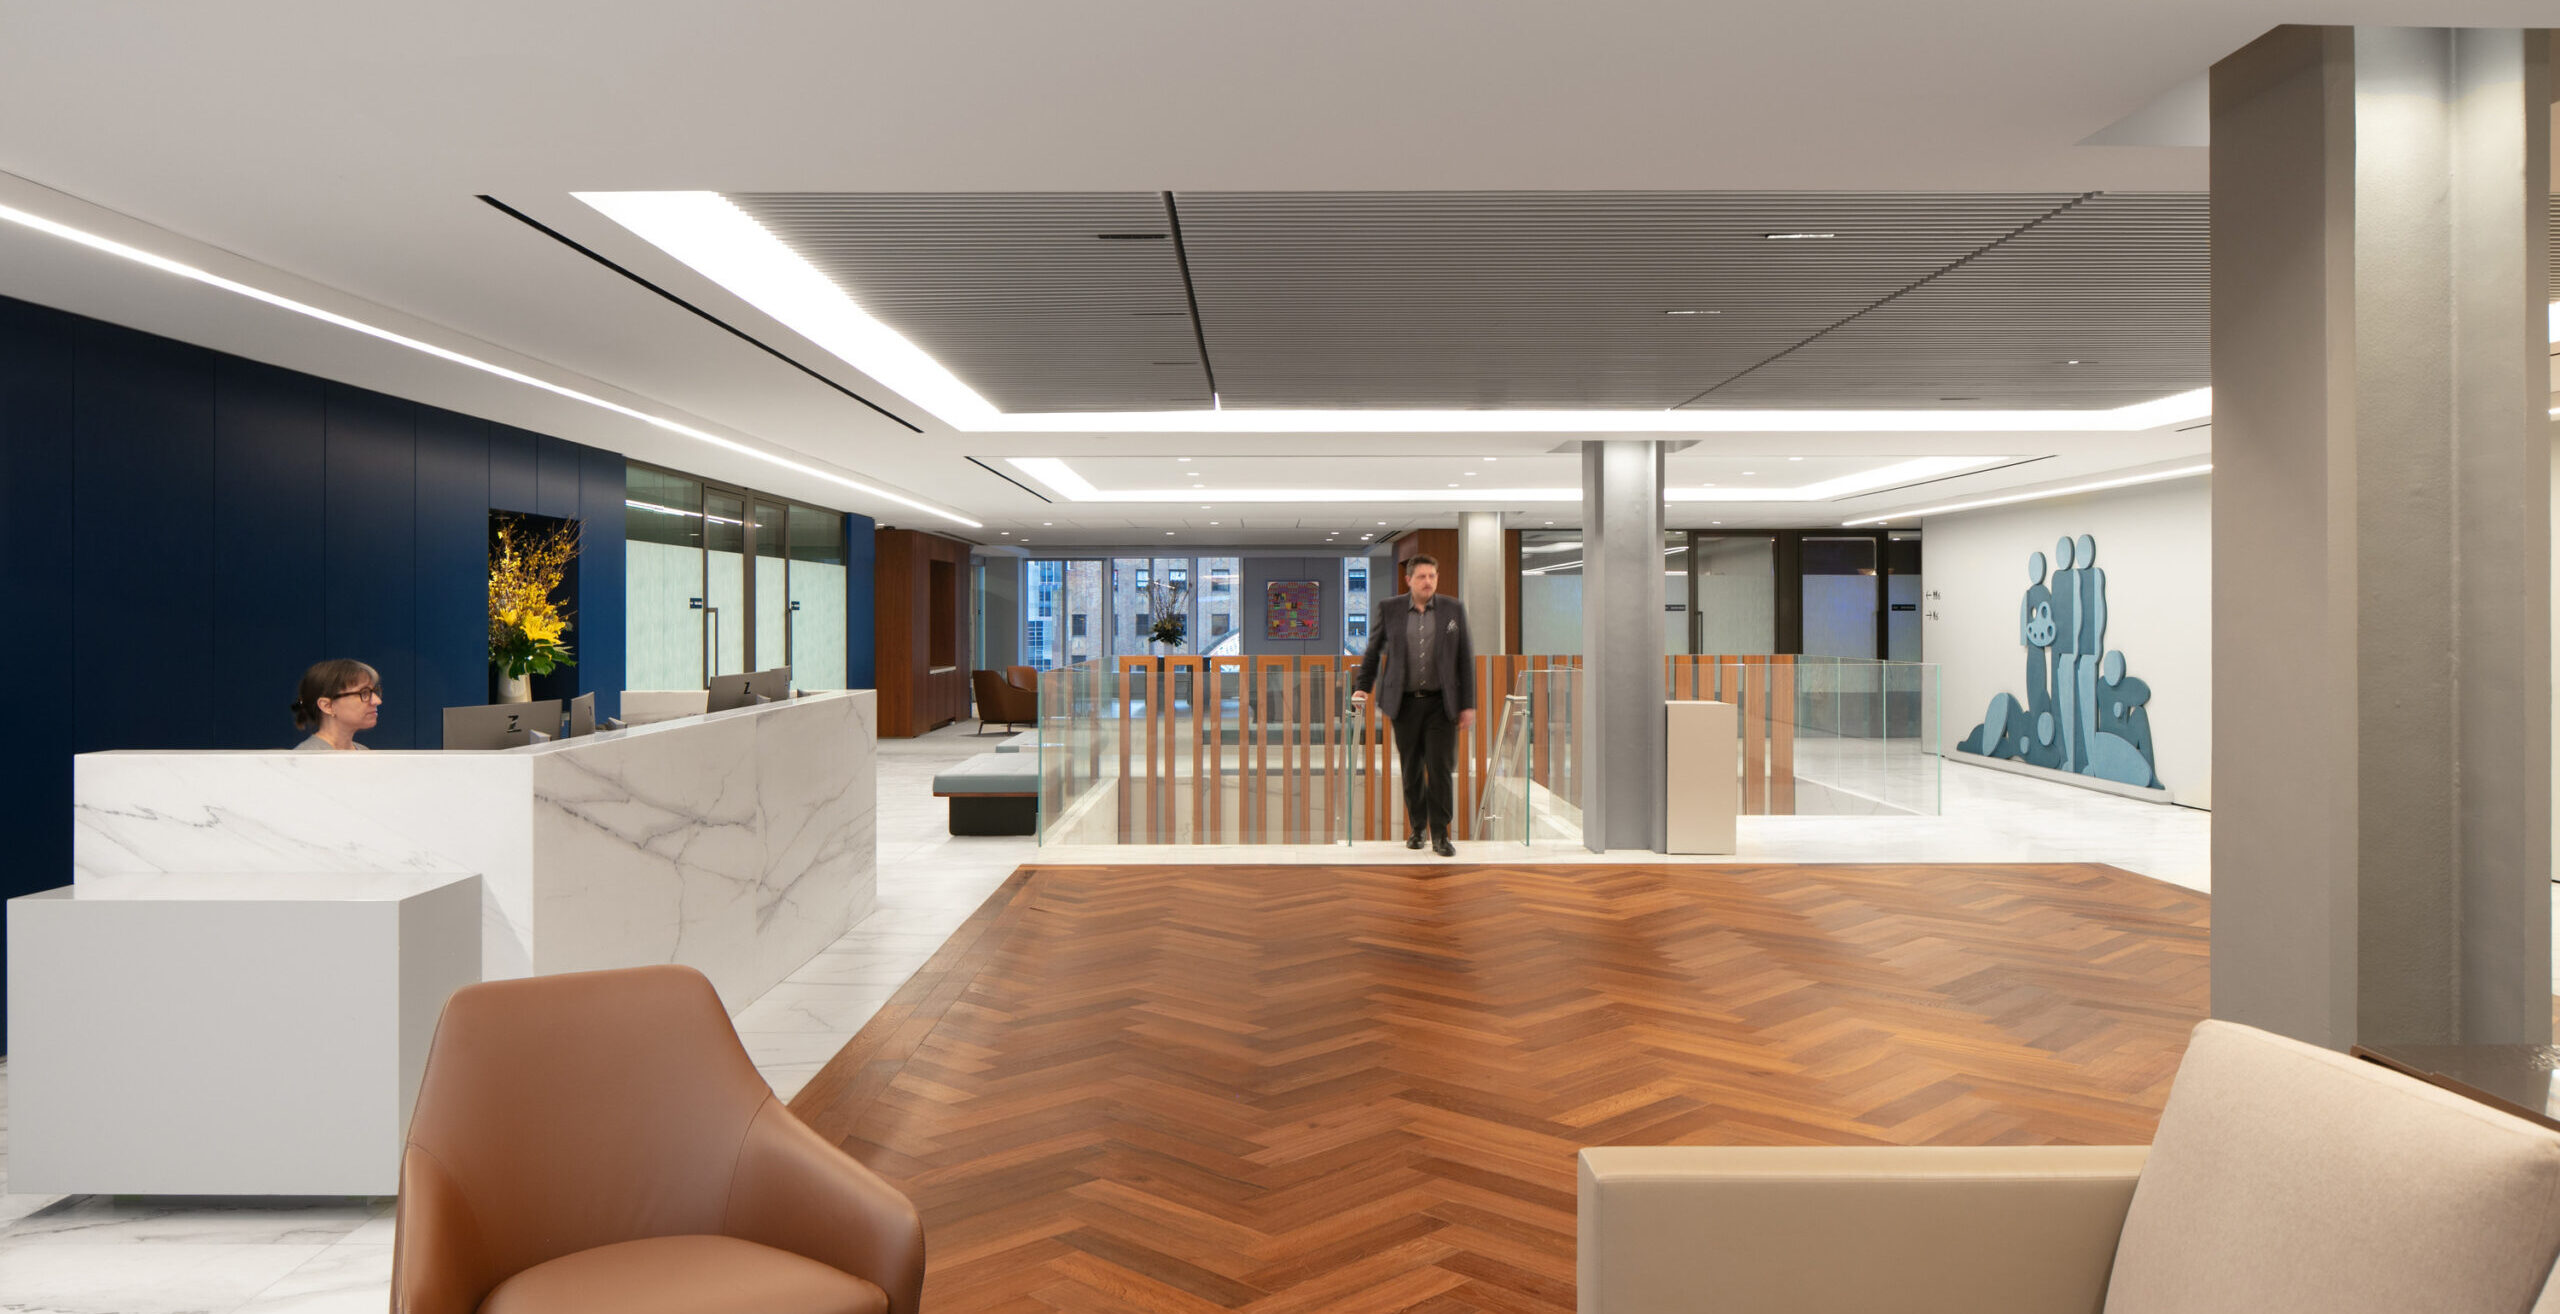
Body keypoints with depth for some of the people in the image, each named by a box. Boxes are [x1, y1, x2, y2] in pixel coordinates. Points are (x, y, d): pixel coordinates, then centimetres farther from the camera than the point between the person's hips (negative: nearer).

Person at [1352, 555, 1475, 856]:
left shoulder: (1454, 610, 3)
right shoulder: (1388, 610, 3)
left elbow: (1466, 659, 4)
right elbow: (1373, 652, 13)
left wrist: (1468, 705, 1)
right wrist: (1363, 688, 3)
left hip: (1441, 703, -1)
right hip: (1404, 703, 1)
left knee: (1440, 768, -6)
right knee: (1411, 769, 7)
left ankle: (1440, 834, 3)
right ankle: (1417, 828, 22)